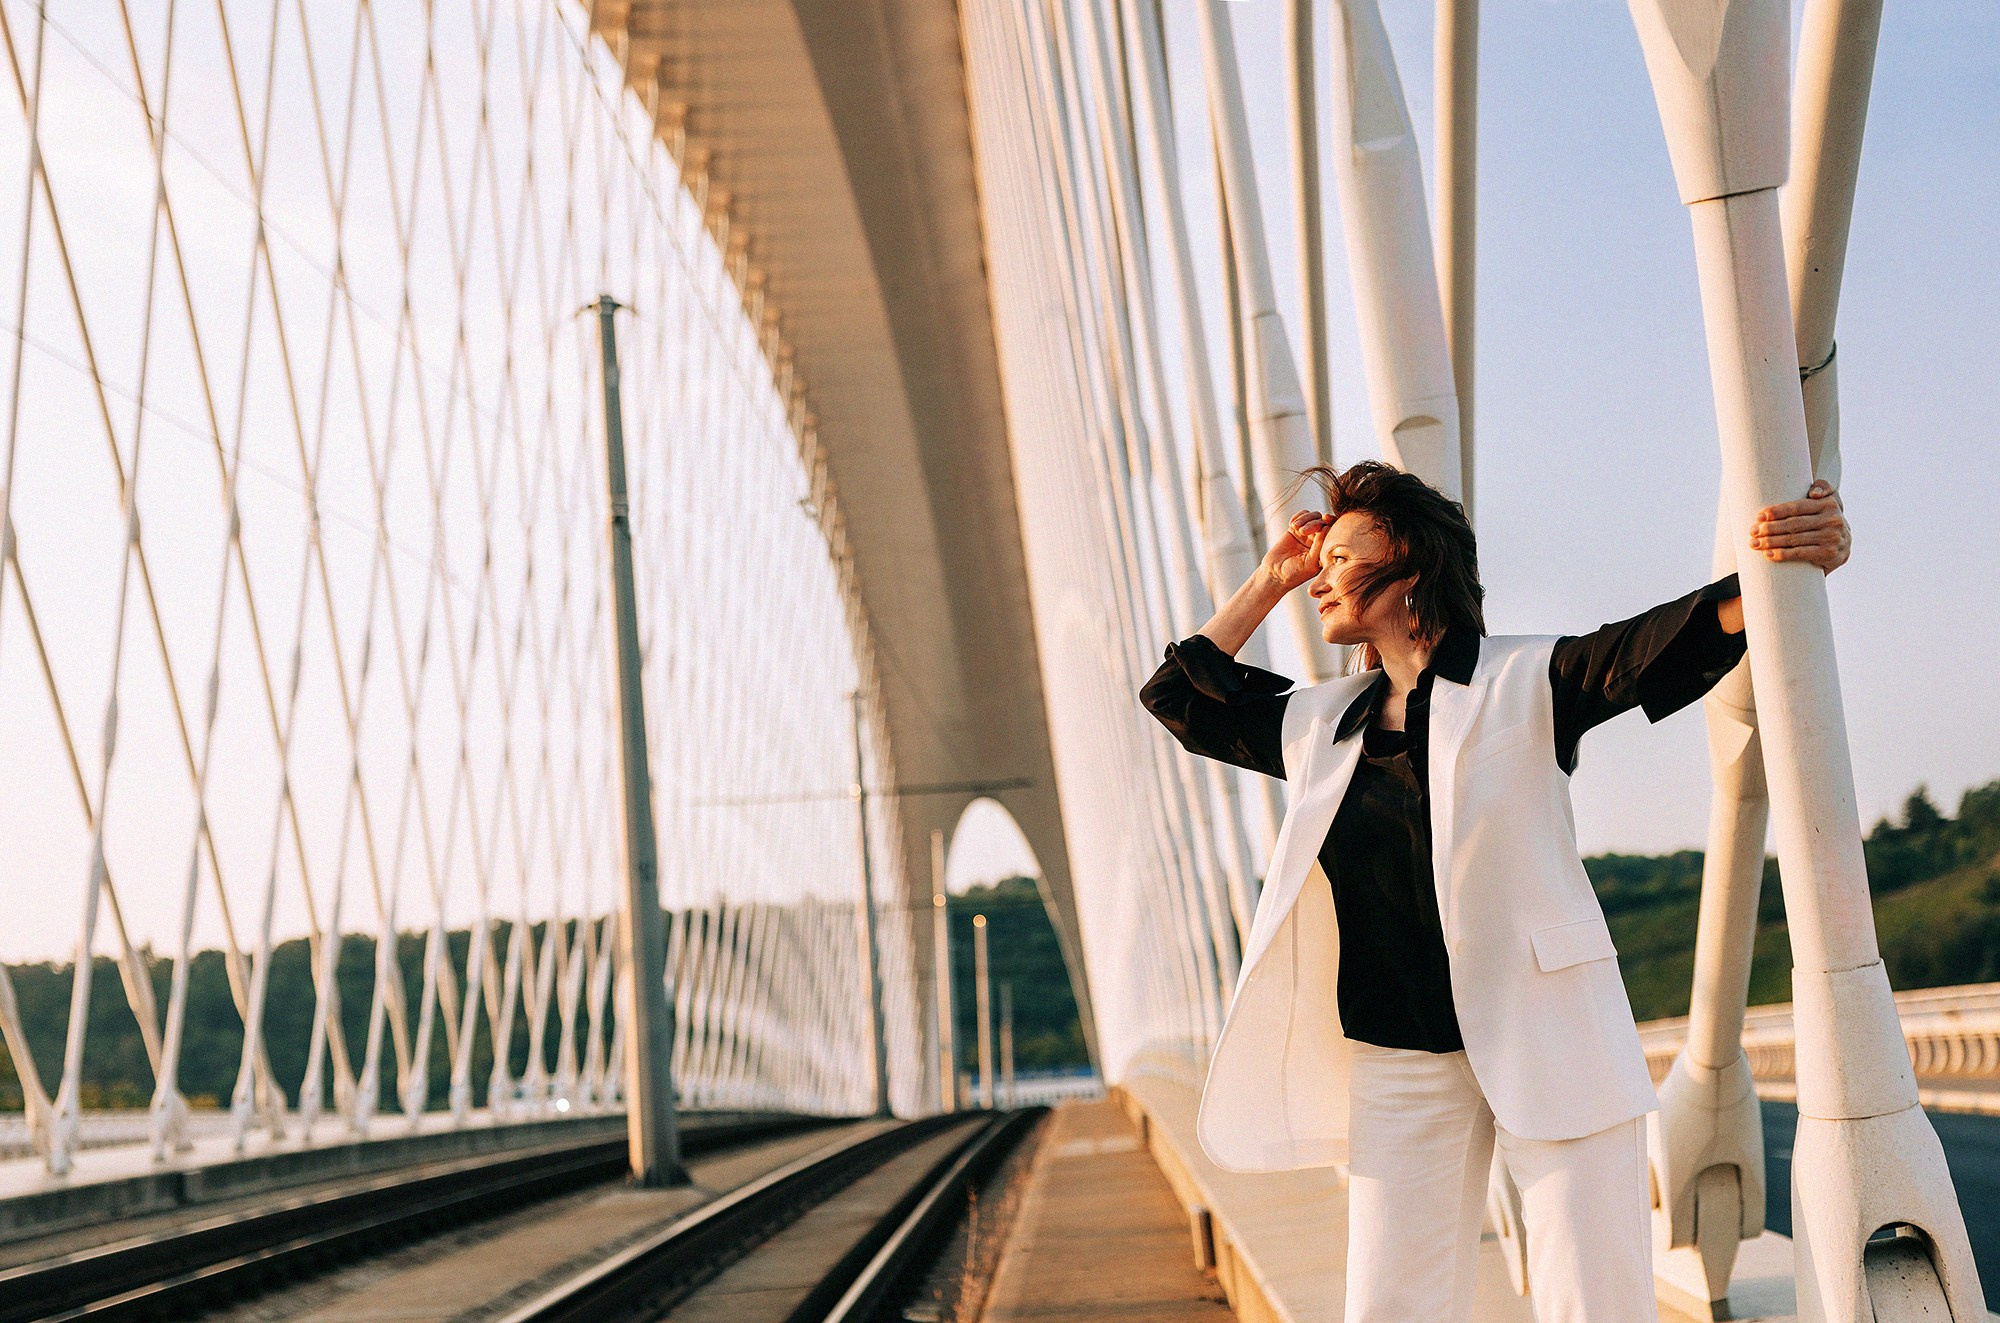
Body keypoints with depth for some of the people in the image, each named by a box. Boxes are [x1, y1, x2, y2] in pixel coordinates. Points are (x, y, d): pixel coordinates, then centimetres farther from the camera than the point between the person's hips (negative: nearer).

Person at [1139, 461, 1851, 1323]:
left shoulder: (1527, 682, -2)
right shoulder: (1319, 722, 13)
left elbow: (1673, 640, -15)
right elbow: (1180, 696, 24)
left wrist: (1794, 566, -32)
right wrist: (1269, 582, 17)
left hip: (1547, 1037, -4)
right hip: (1398, 1061, 4)